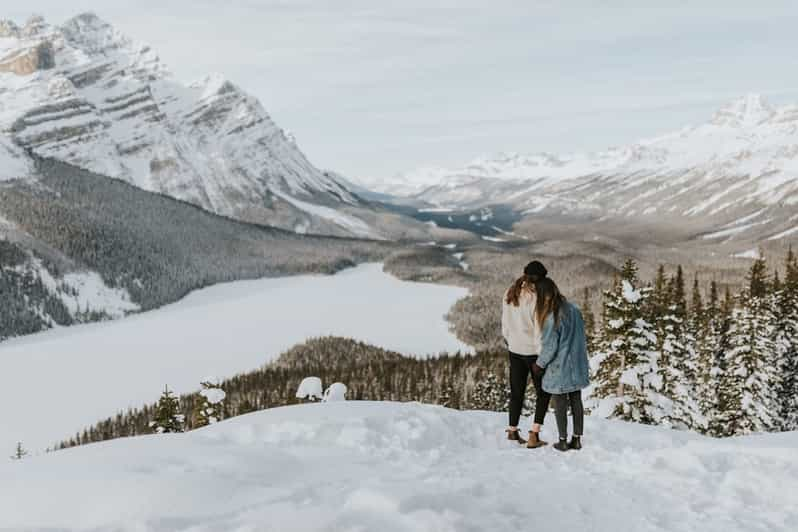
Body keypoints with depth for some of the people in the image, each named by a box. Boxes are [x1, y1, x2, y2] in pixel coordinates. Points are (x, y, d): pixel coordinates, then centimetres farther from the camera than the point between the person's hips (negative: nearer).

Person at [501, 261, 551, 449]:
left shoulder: (509, 294, 1)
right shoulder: (535, 297, -20)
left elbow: (504, 324, 8)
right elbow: (539, 329, -18)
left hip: (514, 350, 6)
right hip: (533, 351, -6)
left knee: (517, 391, 17)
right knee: (543, 393, 9)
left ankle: (512, 431, 24)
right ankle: (534, 435, 2)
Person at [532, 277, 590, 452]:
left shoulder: (551, 318, -22)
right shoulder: (574, 310, -1)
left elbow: (549, 347, -18)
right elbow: (583, 338, 9)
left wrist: (539, 364, -3)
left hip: (559, 369, -6)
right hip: (577, 366, 6)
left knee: (560, 406, 7)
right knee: (576, 402, 14)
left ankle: (563, 441, 16)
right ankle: (577, 439, 21)